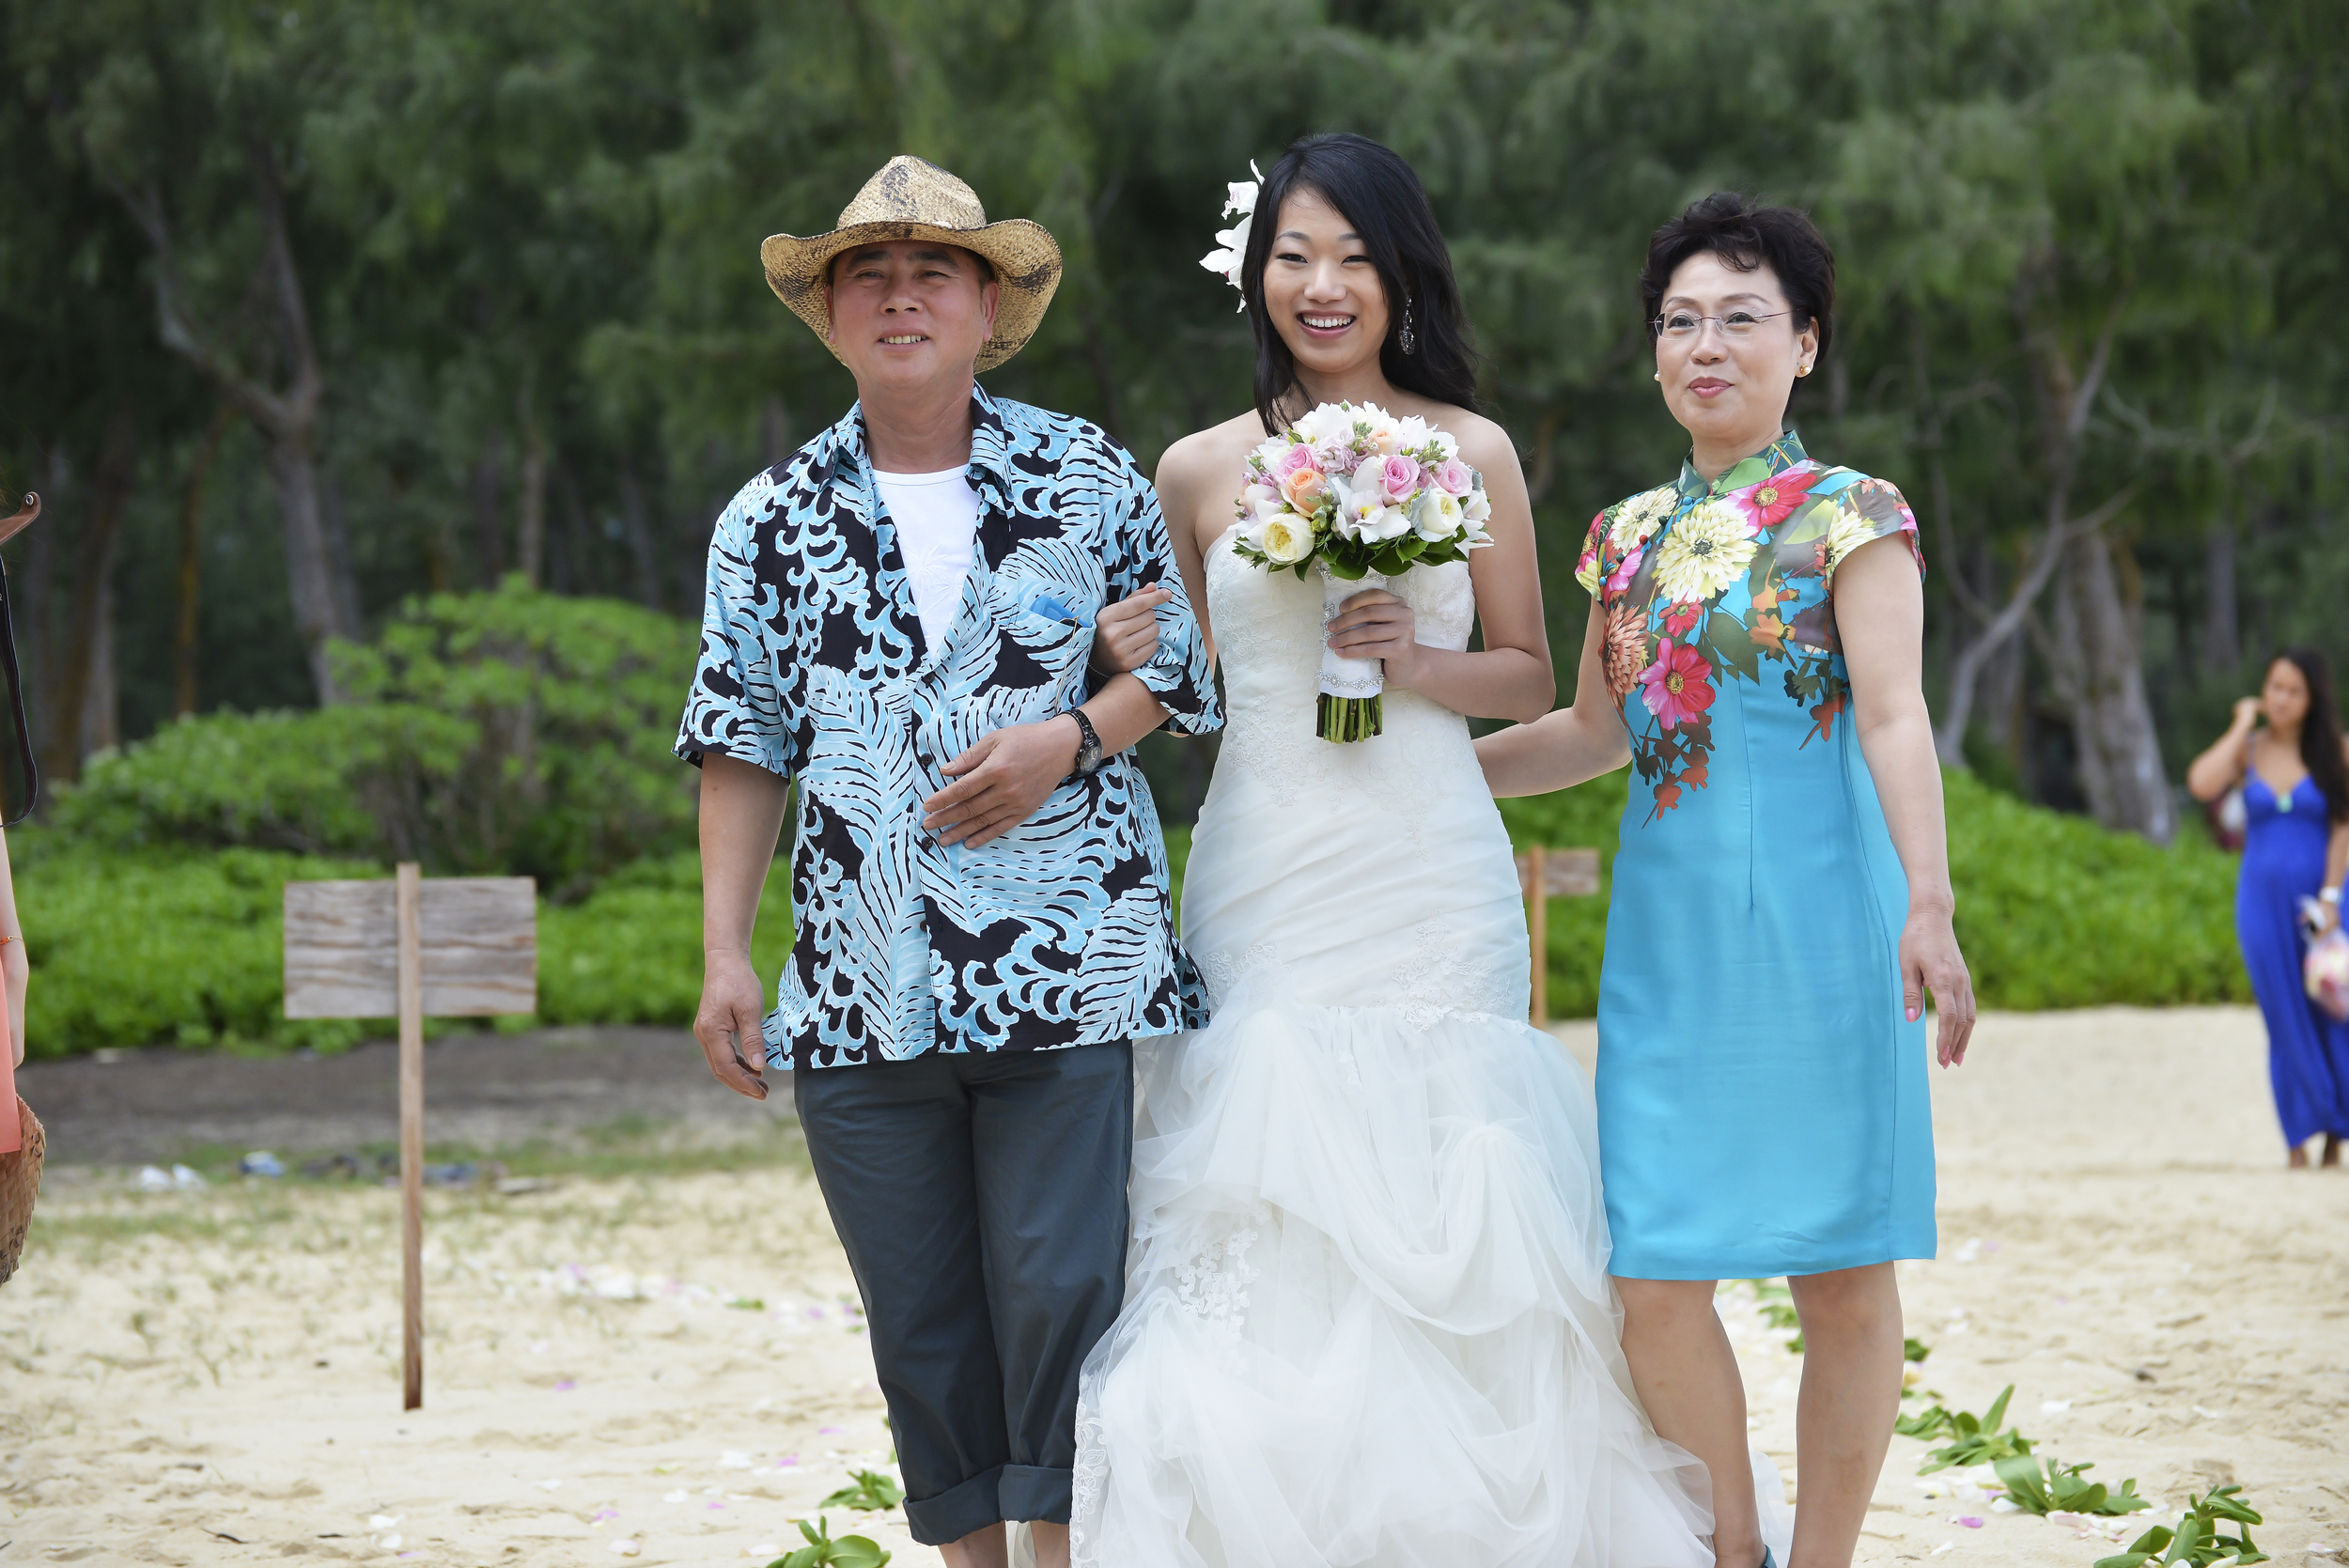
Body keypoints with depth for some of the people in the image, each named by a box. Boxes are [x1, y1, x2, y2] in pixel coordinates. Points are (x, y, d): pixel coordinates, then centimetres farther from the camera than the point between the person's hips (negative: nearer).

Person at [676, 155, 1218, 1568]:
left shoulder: (1089, 480, 5)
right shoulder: (772, 523, 9)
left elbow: (1182, 666, 10)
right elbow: (744, 747, 10)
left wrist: (1066, 738, -9)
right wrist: (726, 958, 3)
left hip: (1071, 971, -2)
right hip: (863, 997, 2)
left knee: (1063, 1292, -8)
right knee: (922, 1327, 6)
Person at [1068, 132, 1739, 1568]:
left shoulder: (1470, 452, 5)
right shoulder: (1203, 470, 7)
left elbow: (1531, 679, 10)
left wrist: (1418, 662, -7)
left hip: (1434, 881, -1)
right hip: (1266, 882, 1)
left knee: (1437, 1221, -3)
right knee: (1272, 1224, -5)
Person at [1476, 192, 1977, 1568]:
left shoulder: (1850, 515, -1)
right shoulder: (1629, 536, 14)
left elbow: (1896, 718, -11)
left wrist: (1929, 903, -23)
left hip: (1818, 921, -5)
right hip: (1670, 932, 5)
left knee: (1843, 1275, -1)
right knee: (1656, 1278, -1)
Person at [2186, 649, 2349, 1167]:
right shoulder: (2248, 751, 4)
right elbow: (2202, 784, -15)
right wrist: (2242, 726, -8)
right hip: (2263, 898, 2)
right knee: (2285, 1018, 2)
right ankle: (2298, 1137, 7)